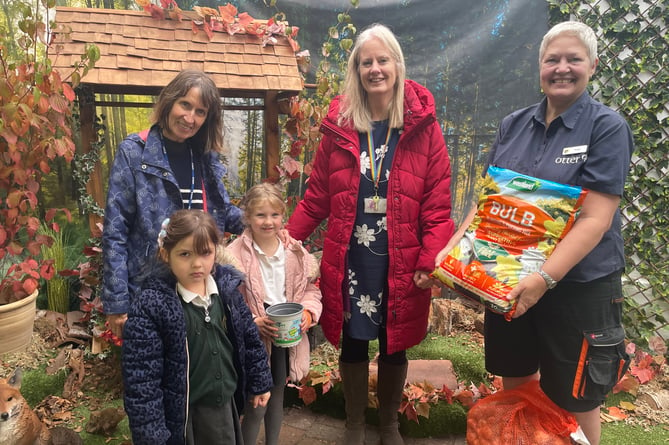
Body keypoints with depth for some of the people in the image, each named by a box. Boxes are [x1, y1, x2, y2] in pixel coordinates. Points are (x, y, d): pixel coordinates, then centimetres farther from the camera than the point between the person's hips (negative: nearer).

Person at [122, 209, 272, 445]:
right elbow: (141, 379, -19)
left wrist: (259, 383, 12)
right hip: (180, 414, -4)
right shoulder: (149, 306, -21)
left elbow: (250, 339, 6)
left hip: (223, 404, 5)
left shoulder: (227, 288, -6)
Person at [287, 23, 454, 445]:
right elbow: (317, 197, 3)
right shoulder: (339, 125, 1)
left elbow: (438, 203, -8)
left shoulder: (422, 126, -4)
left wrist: (431, 260, -16)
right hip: (348, 261, 1)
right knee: (353, 343, 15)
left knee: (395, 345, 15)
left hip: (401, 263, -1)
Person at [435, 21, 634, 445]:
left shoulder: (607, 127, -10)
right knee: (515, 384, 20)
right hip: (509, 280, 4)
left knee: (574, 401, 12)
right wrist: (452, 249, -7)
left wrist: (545, 278, -29)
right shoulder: (514, 124, 3)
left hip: (578, 286, -4)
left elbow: (596, 218, -18)